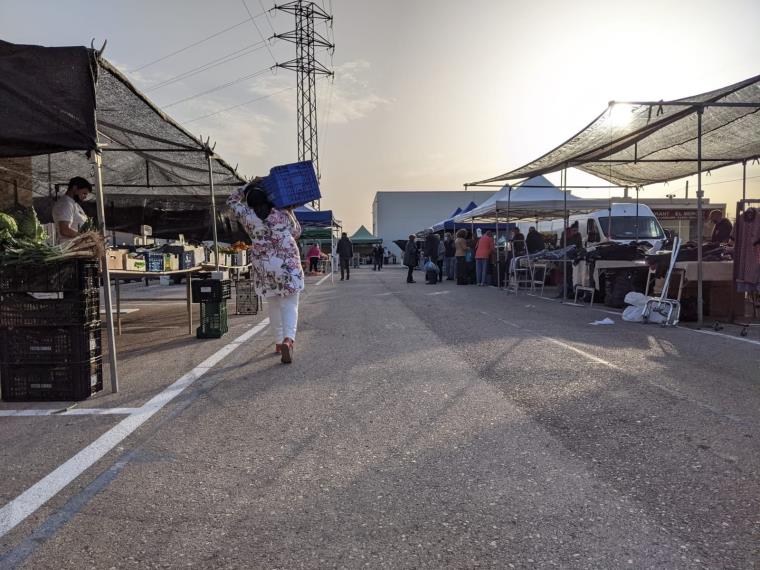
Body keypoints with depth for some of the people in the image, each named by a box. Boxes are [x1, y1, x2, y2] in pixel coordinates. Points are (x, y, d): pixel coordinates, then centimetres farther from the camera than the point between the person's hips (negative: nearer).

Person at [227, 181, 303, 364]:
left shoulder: (246, 216, -1)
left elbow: (232, 200, 18)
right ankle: (288, 339, -24)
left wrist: (249, 185, 18)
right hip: (288, 264, -2)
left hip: (263, 266, 2)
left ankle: (279, 342, 24)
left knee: (274, 305, 17)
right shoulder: (282, 213, -2)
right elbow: (296, 232, 14)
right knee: (289, 305, -2)